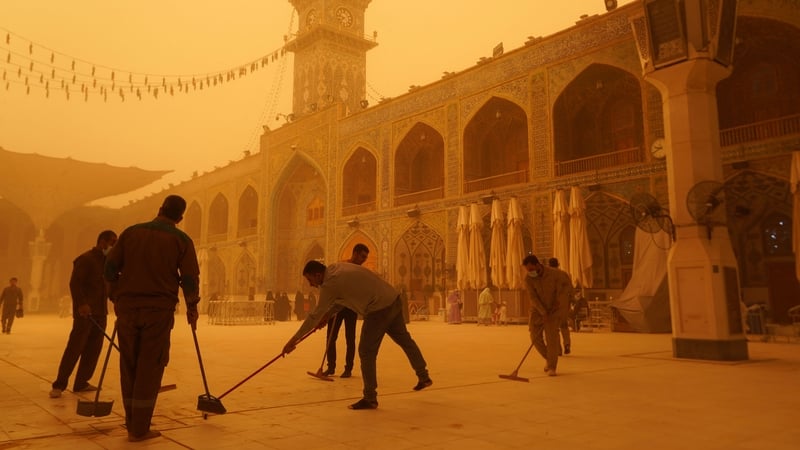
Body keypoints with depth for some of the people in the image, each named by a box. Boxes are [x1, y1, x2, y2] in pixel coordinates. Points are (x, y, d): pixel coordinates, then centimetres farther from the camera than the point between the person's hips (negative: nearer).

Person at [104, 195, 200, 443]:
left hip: (127, 307, 3)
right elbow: (190, 279, -5)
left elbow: (110, 267, 5)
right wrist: (192, 308, 9)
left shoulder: (131, 232, 7)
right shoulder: (181, 240, -1)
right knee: (150, 368, 3)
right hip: (159, 309, -3)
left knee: (129, 367, 13)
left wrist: (116, 298, 17)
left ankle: (132, 424, 21)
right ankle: (139, 429, 6)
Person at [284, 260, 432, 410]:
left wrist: (294, 339, -5)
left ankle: (370, 399, 8)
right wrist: (327, 314, 15)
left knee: (366, 352, 0)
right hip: (393, 298, 10)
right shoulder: (337, 267, 10)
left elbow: (315, 315, -11)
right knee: (404, 338, 23)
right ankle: (424, 377, 39)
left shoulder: (330, 284, -15)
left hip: (378, 309, -10)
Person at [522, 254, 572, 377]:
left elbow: (568, 285, -2)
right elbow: (533, 297, -18)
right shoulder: (528, 278, -14)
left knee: (551, 338, -10)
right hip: (537, 310, 2)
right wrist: (543, 313, -26)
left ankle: (552, 367, 0)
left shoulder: (554, 274, -17)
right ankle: (549, 359, 20)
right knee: (535, 337, -4)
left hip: (553, 310, -2)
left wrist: (559, 301, -11)